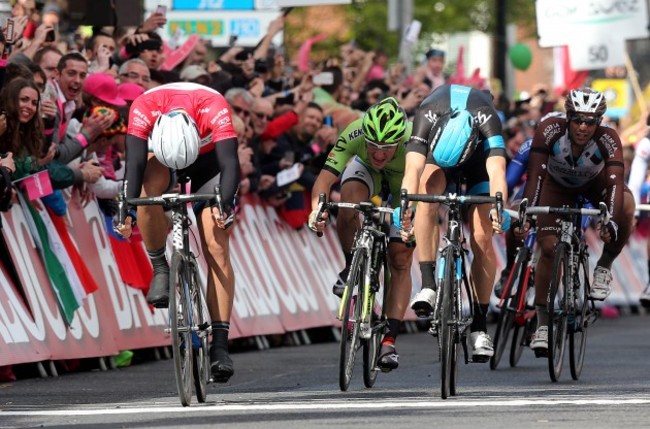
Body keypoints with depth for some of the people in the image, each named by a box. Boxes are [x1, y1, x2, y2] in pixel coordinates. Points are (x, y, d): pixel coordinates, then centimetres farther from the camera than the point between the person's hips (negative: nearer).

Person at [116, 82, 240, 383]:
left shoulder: (214, 108, -38)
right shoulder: (144, 108, -36)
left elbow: (230, 164, -43)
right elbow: (134, 163, -41)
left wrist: (224, 204, -60)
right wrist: (127, 210, -55)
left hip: (208, 160, -1)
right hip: (161, 155, 1)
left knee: (216, 248, -14)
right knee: (150, 183, -36)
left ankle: (220, 346, -14)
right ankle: (160, 269, -17)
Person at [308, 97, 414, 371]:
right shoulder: (354, 134, -38)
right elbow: (326, 176, -42)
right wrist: (317, 208, -61)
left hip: (404, 184, -1)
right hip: (366, 172, 1)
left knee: (400, 261, -11)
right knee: (348, 203, -34)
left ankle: (390, 341, -7)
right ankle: (352, 267, -7)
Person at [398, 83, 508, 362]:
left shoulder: (487, 119, -41)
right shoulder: (428, 116, -39)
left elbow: (497, 170, -53)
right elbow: (413, 169, -49)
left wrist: (498, 208, -70)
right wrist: (405, 209, -64)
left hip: (479, 154, 0)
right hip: (437, 148, 1)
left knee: (481, 237, -12)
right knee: (429, 193, -33)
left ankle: (480, 325, -1)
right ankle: (428, 286, -31)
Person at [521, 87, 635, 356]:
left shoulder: (608, 140, -34)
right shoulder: (550, 131, -34)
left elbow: (615, 181, -42)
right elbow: (535, 174, -36)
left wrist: (611, 221, -56)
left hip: (595, 184, 0)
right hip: (558, 185, 0)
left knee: (626, 205, -32)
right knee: (548, 247, -15)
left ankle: (605, 266, -9)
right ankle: (542, 322, -2)